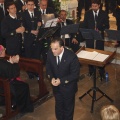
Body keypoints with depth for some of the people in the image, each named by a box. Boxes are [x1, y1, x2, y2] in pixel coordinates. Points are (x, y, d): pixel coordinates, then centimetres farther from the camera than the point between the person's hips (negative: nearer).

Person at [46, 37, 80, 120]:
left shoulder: (72, 57, -29)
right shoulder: (50, 54, -17)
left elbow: (75, 74, -21)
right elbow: (48, 68, 0)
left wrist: (61, 80, -27)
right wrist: (51, 78, -19)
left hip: (68, 87, -3)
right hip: (56, 86, 4)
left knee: (68, 107, 19)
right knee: (58, 106, 23)